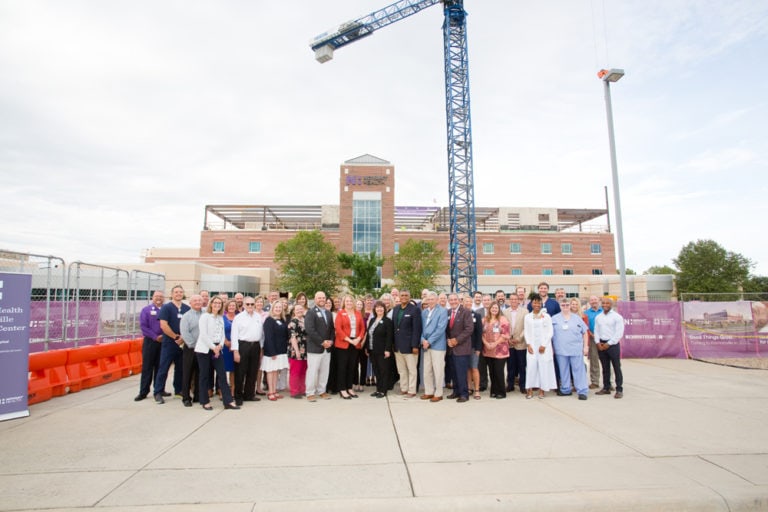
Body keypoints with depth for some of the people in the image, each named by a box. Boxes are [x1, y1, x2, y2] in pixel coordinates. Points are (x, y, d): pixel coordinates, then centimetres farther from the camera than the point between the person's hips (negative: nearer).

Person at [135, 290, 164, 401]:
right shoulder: (146, 309, 1)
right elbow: (143, 326, -6)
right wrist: (155, 337, -12)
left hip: (163, 342, 2)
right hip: (150, 341, -2)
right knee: (147, 367, 2)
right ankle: (143, 392, 9)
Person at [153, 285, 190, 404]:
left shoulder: (187, 308, 8)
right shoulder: (166, 307, -3)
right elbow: (163, 325, -11)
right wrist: (176, 337, -11)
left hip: (183, 343, 4)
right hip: (169, 343, -4)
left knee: (180, 367, 12)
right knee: (163, 368, -1)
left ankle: (178, 389, 24)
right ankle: (158, 392, 7)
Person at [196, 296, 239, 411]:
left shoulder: (221, 318, 13)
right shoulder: (205, 316, -4)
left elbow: (222, 334, 12)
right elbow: (203, 334, -12)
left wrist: (219, 346, -6)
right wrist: (213, 347, -13)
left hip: (217, 349, 5)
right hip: (204, 349, -5)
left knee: (222, 374, 1)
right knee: (204, 375, 2)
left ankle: (228, 401, 2)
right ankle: (205, 402, 13)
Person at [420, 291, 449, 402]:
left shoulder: (442, 311, -7)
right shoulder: (424, 311, 13)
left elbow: (440, 329, -14)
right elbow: (421, 327, 12)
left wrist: (429, 341, -15)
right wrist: (423, 340, -5)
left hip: (437, 345, -6)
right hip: (425, 344, 6)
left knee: (438, 371, 0)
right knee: (427, 371, 11)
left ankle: (438, 394, 11)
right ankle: (428, 392, 23)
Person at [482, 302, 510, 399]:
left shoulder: (503, 319, -3)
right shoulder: (484, 320, 10)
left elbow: (505, 335, -9)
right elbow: (482, 333, 8)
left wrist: (495, 343, -16)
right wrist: (486, 343, -8)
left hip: (500, 350, -4)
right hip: (488, 350, 4)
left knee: (499, 372, -4)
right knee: (492, 371, 8)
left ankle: (501, 392, 8)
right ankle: (494, 391, 17)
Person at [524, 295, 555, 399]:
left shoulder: (546, 316, 3)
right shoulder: (527, 317, 8)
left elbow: (550, 332, 0)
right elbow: (526, 332, 7)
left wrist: (544, 345, -8)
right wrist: (528, 345, -4)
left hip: (544, 346, -1)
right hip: (532, 345, 1)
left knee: (544, 366, -2)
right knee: (531, 365, -5)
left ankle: (542, 389, 9)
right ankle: (530, 390, 2)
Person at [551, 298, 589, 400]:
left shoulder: (577, 318, 8)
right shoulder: (554, 319, 5)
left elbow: (585, 333, 10)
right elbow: (550, 333, 6)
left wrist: (585, 346, 3)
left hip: (576, 349, 0)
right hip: (560, 350, 1)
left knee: (579, 370, -1)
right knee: (563, 371, 8)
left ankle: (582, 391, 4)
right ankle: (565, 390, 19)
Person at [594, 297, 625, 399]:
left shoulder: (617, 317, -5)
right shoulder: (598, 317, 12)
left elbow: (619, 333, -10)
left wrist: (608, 344, -12)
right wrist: (598, 343, -1)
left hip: (612, 344, -5)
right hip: (601, 345, 5)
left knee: (617, 368, -1)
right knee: (605, 368, 11)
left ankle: (619, 390, 5)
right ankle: (606, 388, 19)